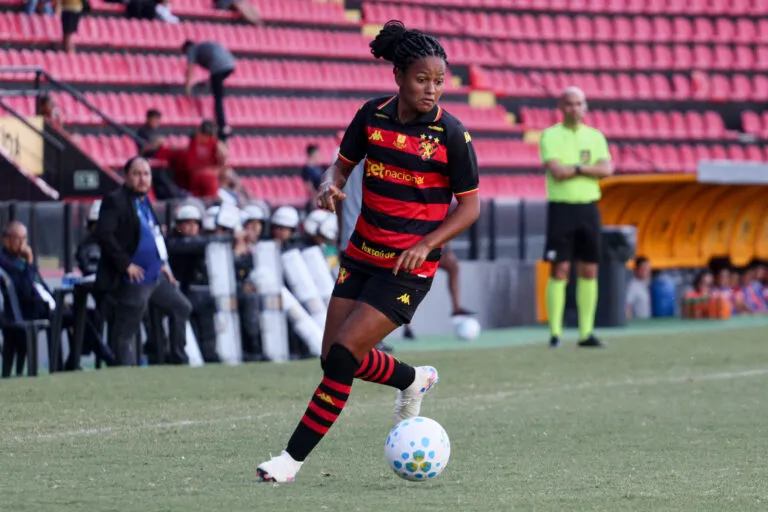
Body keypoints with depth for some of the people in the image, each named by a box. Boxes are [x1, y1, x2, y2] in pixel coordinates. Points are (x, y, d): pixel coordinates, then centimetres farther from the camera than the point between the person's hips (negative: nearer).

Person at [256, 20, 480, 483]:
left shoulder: (451, 134, -12)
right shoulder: (372, 115, 0)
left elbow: (470, 205, -5)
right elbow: (343, 164, 13)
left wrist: (426, 244, -19)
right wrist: (330, 184, -11)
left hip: (409, 268, -6)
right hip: (362, 255, 6)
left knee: (342, 356, -13)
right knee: (336, 358, 7)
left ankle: (293, 460, -5)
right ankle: (414, 380, 37)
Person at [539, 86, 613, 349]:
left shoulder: (595, 136, 11)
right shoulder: (550, 136, -1)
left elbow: (606, 169, -3)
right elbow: (557, 171, -15)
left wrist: (575, 168, -13)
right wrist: (588, 168, -6)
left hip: (588, 207, 4)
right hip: (561, 207, -4)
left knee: (589, 271, 3)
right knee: (560, 270, -7)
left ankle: (586, 333, 7)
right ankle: (555, 333, -5)